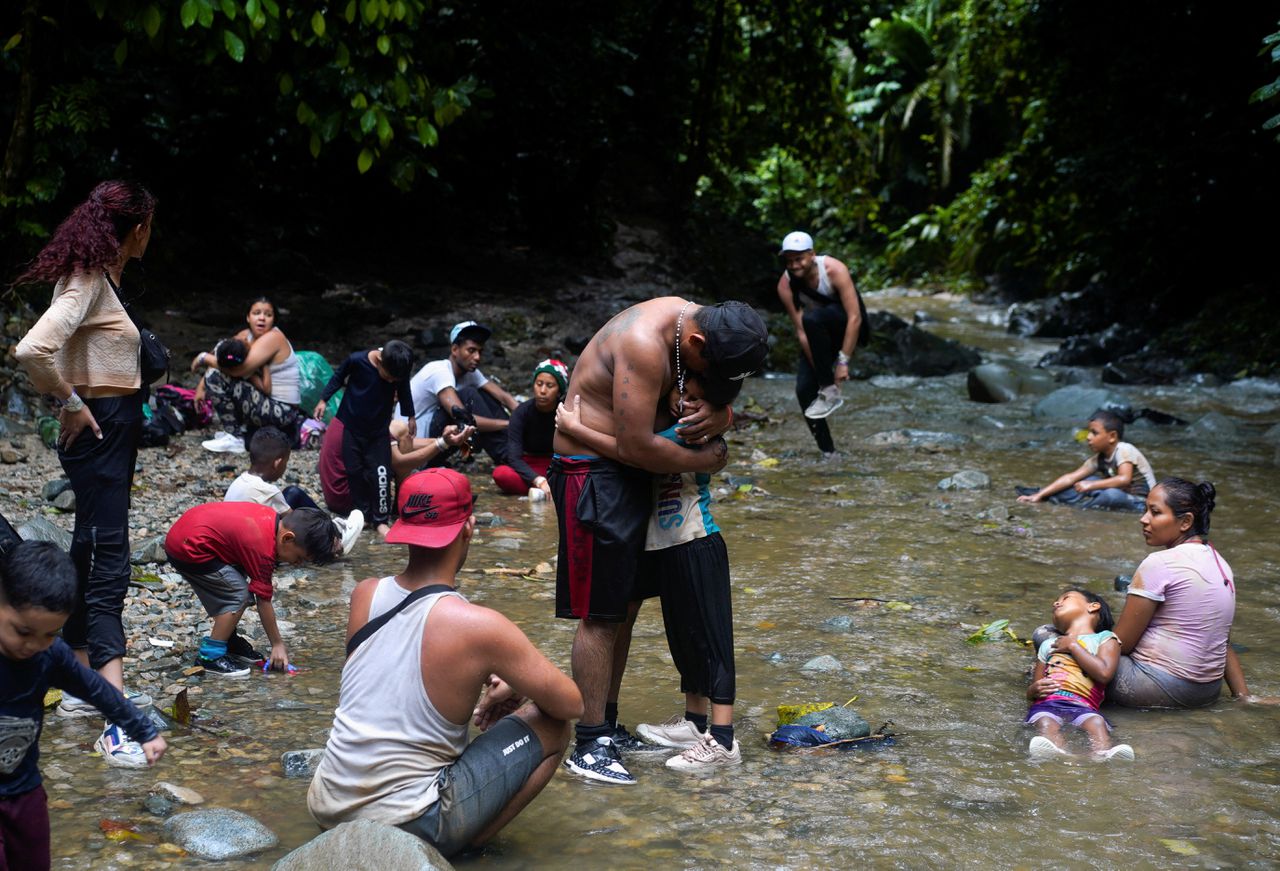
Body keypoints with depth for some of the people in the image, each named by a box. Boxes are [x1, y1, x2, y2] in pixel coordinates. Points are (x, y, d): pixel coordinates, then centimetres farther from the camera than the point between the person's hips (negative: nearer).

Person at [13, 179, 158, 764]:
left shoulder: (103, 280, 12)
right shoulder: (86, 285, -18)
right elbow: (31, 350, -31)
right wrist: (71, 403, -18)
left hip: (116, 431, 10)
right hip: (98, 431, -10)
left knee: (90, 557, 16)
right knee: (108, 566, -15)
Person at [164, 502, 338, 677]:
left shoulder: (271, 516, -1)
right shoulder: (263, 549, -22)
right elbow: (263, 601, -14)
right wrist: (277, 645, -5)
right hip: (187, 549, -10)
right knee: (238, 595, -10)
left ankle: (229, 641, 26)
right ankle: (210, 657, -4)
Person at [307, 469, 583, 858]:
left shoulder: (364, 594, -1)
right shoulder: (478, 625, -18)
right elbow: (571, 704, -6)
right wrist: (513, 689, 13)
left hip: (327, 809, 6)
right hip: (407, 829, -6)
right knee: (552, 727, 5)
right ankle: (471, 839, 2)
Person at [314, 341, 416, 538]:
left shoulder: (400, 372, -16)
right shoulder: (357, 361, -22)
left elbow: (405, 396, 2)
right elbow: (338, 377, -3)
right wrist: (323, 400, 3)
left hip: (379, 431, 1)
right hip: (350, 427, 0)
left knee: (381, 474, -6)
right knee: (355, 472, 4)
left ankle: (381, 520, 4)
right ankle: (363, 513, 19)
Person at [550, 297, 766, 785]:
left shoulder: (692, 320, 1)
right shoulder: (645, 345, -27)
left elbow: (721, 393, 14)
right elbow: (637, 445, -28)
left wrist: (720, 414, -10)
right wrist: (705, 460, -15)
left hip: (628, 472, 10)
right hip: (592, 472, -10)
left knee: (623, 605, 14)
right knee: (600, 616, -7)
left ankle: (606, 725, 24)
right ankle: (588, 747, 0)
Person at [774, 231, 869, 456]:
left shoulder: (834, 270, -28)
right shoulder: (785, 285, -17)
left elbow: (855, 318, -29)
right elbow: (801, 331, -16)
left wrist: (843, 362, -30)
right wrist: (821, 369, -21)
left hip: (849, 327, -4)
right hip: (821, 335, 5)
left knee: (812, 319, -36)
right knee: (804, 390, -13)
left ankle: (830, 392, -26)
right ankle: (827, 452, 0)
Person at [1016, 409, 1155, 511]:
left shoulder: (1124, 450, -20)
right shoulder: (1098, 459, 1)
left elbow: (1124, 479, -35)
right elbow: (1071, 478, -3)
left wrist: (1091, 485, -34)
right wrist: (1039, 495, -10)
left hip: (1142, 501, -8)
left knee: (1111, 494, -35)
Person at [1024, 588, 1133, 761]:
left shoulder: (1105, 638, 24)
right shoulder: (1048, 644, 37)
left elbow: (1104, 673, 1)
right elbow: (1030, 692, 31)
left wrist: (1073, 646, 10)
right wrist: (1035, 690, 4)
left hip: (1083, 707, -2)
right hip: (1046, 703, 2)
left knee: (1096, 722, -36)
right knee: (1046, 723, -35)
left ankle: (1104, 753, -64)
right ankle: (1053, 752, -65)